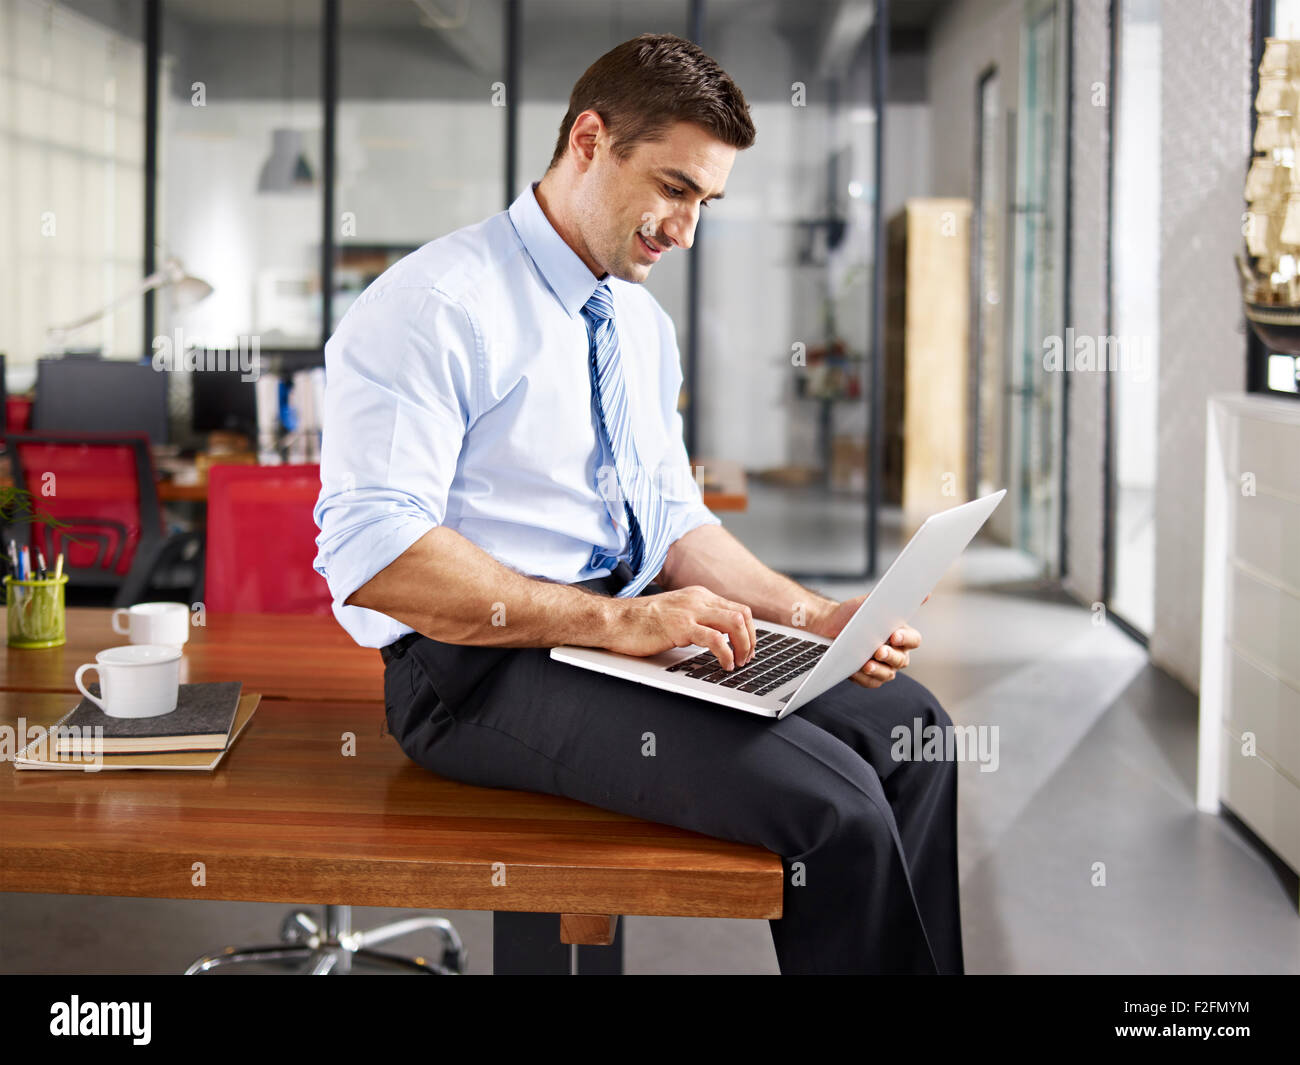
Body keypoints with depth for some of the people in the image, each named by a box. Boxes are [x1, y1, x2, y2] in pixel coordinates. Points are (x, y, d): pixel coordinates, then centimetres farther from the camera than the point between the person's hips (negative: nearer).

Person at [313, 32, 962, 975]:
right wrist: (615, 621, -26)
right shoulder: (434, 307, -12)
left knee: (903, 724, -5)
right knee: (827, 798, -24)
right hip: (484, 666, -9)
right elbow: (371, 551, -21)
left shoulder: (644, 326, 16)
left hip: (635, 632, 9)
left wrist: (811, 615, 2)